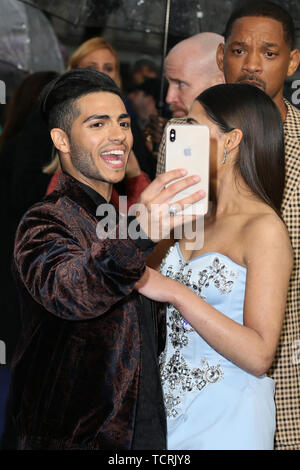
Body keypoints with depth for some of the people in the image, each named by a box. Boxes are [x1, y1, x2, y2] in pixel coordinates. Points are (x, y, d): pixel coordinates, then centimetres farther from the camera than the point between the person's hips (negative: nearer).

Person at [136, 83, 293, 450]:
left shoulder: (265, 228, -14)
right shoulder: (198, 219, 8)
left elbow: (258, 356, -21)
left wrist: (175, 292, -22)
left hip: (226, 417, -7)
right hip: (172, 406, 7)